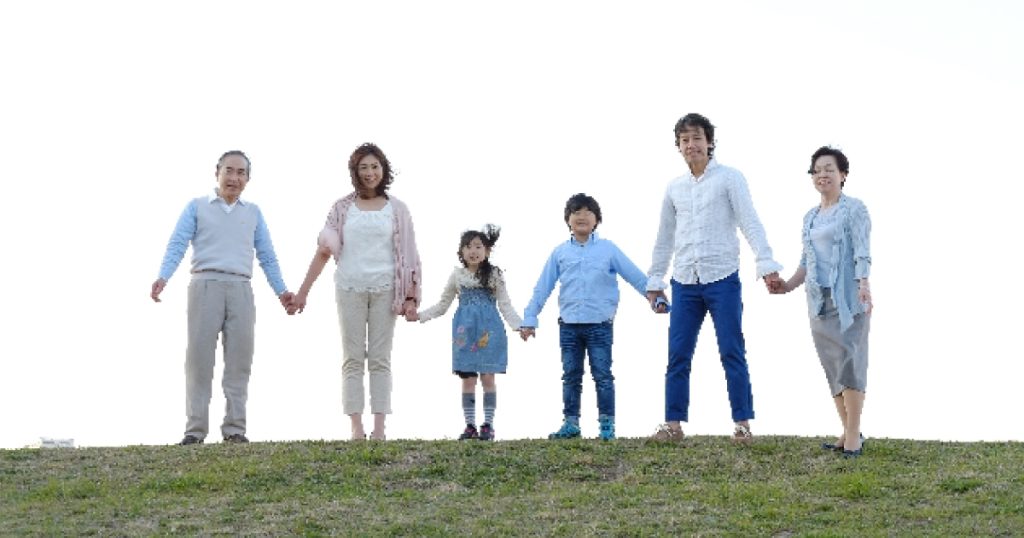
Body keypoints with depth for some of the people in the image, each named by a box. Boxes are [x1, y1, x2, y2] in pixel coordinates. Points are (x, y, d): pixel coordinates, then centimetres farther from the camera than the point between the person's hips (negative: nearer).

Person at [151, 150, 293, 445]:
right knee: (199, 356, -5)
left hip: (241, 290, 2)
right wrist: (162, 277, -16)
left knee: (239, 359, -2)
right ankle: (195, 430, -5)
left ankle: (235, 429, 1)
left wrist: (281, 291, 3)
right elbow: (177, 245, 1)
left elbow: (267, 257, 16)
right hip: (205, 285, -2)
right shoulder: (196, 207, 12)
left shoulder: (253, 213, 20)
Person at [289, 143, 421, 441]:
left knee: (380, 359, 1)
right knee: (353, 359, -1)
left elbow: (408, 256, 5)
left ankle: (379, 428, 1)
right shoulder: (342, 208, 6)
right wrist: (302, 292, 1)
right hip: (350, 289, 0)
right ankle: (356, 429, -2)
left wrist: (411, 296, -2)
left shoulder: (397, 209, 7)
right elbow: (323, 251, 5)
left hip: (385, 290, 0)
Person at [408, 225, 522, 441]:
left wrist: (519, 326, -11)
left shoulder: (494, 275, 2)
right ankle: (470, 425, 8)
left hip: (489, 332, -2)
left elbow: (505, 305, 2)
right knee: (468, 379, 2)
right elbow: (442, 305, 17)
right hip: (465, 333, 2)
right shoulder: (457, 276, 8)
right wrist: (420, 315, 7)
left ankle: (488, 425, 6)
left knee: (487, 377, -1)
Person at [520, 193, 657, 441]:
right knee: (571, 376, 8)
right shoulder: (560, 253, 6)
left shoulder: (608, 249, 1)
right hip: (569, 326, 2)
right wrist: (529, 319, 6)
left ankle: (607, 423, 4)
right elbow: (542, 288, 9)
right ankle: (570, 423, 14)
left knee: (602, 375, -2)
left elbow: (636, 277, 3)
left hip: (599, 325, -2)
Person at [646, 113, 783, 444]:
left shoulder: (729, 178, 1)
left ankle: (742, 423, 3)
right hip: (685, 283, 4)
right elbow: (664, 239, 20)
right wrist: (654, 281, 18)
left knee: (732, 353, -3)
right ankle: (673, 423, 8)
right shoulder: (674, 188, 14)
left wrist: (766, 264, -19)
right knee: (677, 356, 3)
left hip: (722, 280, -4)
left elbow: (750, 223, -8)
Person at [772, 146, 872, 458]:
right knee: (832, 365, 6)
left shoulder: (854, 209, -1)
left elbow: (862, 252, -11)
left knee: (849, 361, -9)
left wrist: (864, 285, -25)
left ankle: (854, 435, -5)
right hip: (820, 300, 6)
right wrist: (788, 285, 8)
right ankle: (847, 434, 11)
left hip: (848, 298, -6)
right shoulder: (810, 217, 18)